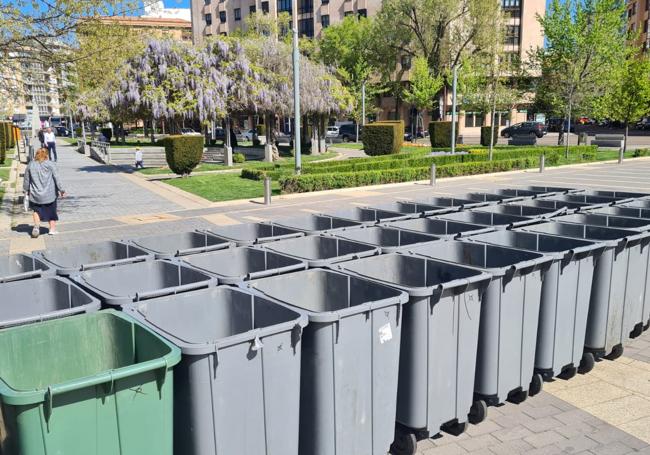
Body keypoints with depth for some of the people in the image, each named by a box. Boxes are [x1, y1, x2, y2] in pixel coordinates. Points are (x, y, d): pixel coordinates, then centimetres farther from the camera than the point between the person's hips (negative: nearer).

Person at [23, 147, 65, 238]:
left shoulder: (30, 165, 1)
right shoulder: (50, 164, -7)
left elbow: (26, 179, 7)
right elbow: (56, 178, -7)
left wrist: (26, 190, 20)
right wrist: (61, 190, -2)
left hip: (35, 195, 1)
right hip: (49, 194, -1)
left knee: (37, 210, 18)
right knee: (51, 210, 14)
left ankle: (36, 226, 1)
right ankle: (52, 229, 18)